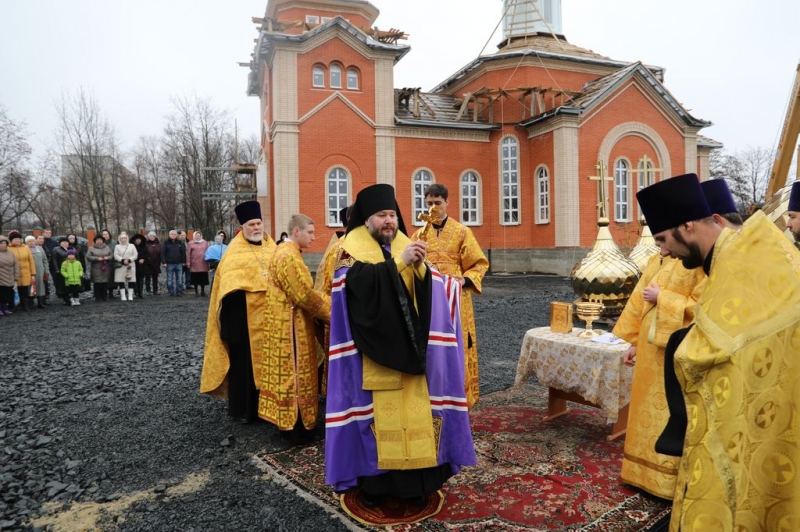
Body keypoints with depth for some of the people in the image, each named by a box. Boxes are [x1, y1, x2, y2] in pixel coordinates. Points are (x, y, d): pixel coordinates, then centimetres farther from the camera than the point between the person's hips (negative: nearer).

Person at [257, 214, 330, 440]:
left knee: (285, 372, 15)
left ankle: (285, 419, 26)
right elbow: (306, 294, -21)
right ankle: (298, 424, 10)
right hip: (292, 325, -10)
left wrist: (325, 302, 10)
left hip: (282, 322, 10)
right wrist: (332, 309, -10)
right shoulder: (289, 256, -21)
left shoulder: (282, 250, 12)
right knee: (295, 371, -1)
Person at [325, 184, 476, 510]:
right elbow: (362, 281, -22)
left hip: (408, 348, 4)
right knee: (377, 413, 1)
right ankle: (372, 480, 16)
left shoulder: (404, 244, 11)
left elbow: (426, 290, 0)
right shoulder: (353, 247, -2)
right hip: (373, 350, -4)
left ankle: (414, 480, 17)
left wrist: (421, 266, -19)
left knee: (412, 412, 5)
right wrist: (399, 261, -25)